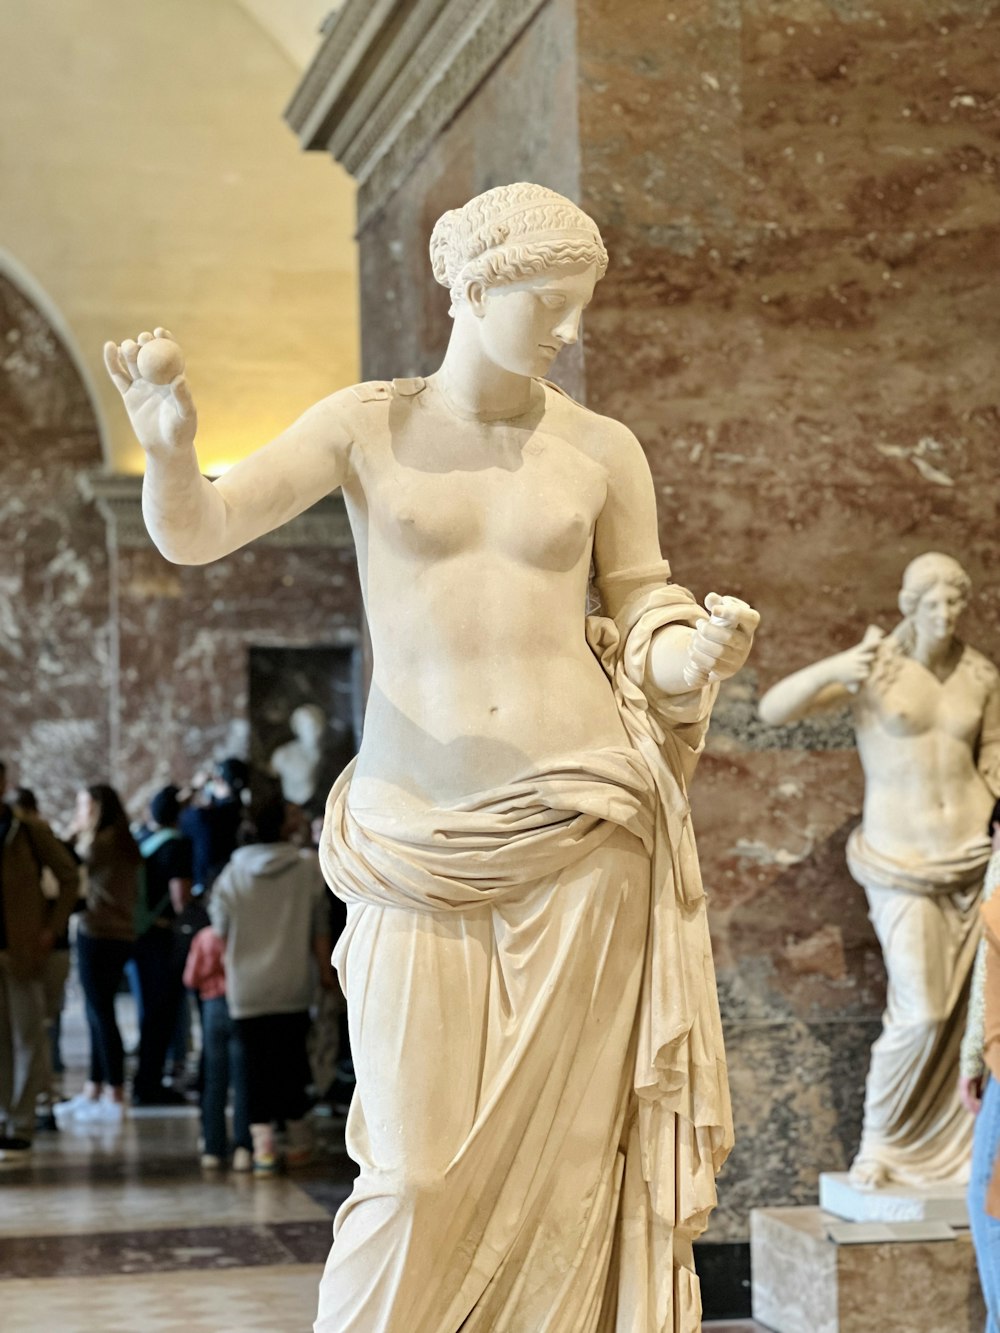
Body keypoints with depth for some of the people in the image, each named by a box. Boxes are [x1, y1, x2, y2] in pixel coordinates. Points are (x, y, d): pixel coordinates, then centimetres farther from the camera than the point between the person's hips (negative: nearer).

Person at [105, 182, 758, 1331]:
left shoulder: (602, 450, 6)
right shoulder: (368, 426, 2)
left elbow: (647, 634, 11)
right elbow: (193, 534, -4)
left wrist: (701, 650, -12)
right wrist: (169, 447, -26)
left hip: (580, 835, 1)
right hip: (421, 846, -1)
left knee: (565, 1156, 3)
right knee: (419, 1173, -2)